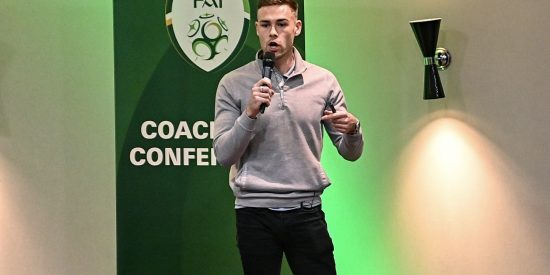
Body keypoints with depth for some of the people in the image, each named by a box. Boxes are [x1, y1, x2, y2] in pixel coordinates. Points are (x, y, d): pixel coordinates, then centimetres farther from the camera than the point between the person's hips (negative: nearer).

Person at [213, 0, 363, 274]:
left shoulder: (323, 80, 4)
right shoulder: (233, 84, 0)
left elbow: (350, 153, 7)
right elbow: (223, 156, -4)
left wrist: (352, 129, -15)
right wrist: (250, 113, -18)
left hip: (307, 212, 1)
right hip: (254, 213, -1)